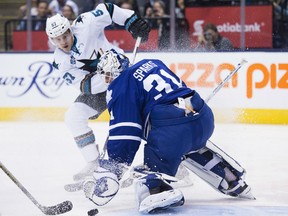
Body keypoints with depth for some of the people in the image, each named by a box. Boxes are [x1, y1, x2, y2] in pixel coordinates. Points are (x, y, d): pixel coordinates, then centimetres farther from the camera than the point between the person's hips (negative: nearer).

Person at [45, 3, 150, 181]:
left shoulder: (85, 26, -22)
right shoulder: (61, 62, -12)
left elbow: (107, 10, -9)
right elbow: (85, 85, -21)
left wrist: (133, 21, -20)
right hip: (96, 89, 5)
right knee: (73, 117, -10)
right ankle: (94, 163, -1)